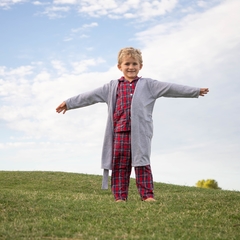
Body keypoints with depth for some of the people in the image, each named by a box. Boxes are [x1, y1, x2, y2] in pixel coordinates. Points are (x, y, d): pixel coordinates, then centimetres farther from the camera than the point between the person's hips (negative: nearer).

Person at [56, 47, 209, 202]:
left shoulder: (148, 85, 9)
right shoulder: (112, 87, 13)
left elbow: (170, 88, 5)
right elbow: (91, 96, 16)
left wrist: (196, 91, 0)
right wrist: (69, 103, 16)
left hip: (140, 132, -2)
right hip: (120, 131, 2)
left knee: (142, 164, -1)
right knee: (119, 165, 3)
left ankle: (147, 195, 3)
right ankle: (120, 197, 8)